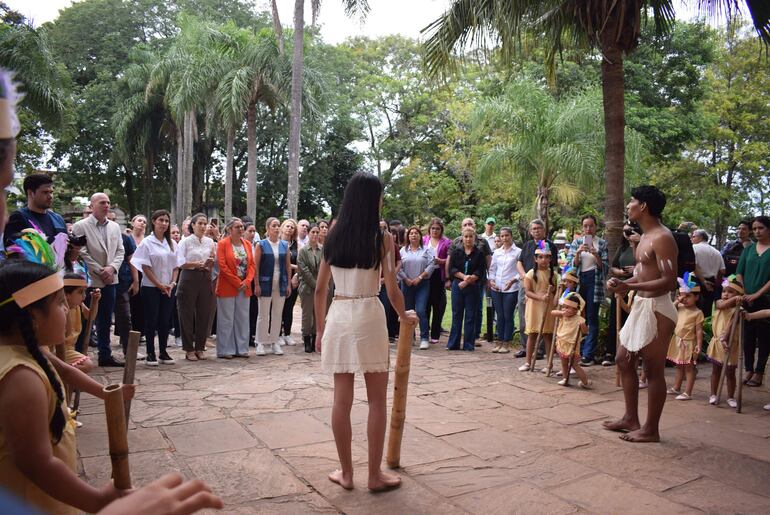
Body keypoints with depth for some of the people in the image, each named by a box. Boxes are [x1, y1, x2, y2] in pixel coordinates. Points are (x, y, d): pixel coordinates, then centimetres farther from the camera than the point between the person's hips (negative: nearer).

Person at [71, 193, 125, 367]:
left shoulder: (115, 227, 11)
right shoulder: (80, 226, -5)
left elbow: (120, 251, 9)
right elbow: (82, 253, -11)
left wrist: (112, 268, -8)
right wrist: (100, 271, -13)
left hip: (110, 280, 5)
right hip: (89, 281, -5)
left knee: (105, 321, 12)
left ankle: (105, 356, 19)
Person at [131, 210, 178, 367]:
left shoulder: (172, 243, 9)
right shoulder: (147, 242, -6)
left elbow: (175, 266, 10)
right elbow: (145, 267, -9)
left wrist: (172, 283, -4)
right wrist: (159, 285, -12)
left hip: (167, 288, 4)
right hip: (151, 287, -4)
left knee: (165, 320, 6)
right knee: (151, 320, 0)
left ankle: (163, 352, 16)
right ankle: (150, 354, 9)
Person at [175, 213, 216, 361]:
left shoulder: (210, 242, 10)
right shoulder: (185, 242, -1)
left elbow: (213, 264, 12)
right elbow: (181, 263, -10)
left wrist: (210, 263, -11)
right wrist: (197, 264, -24)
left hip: (205, 279, 4)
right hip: (189, 278, -4)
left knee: (204, 314, 6)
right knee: (187, 314, 1)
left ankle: (200, 347, 18)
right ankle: (189, 349, 10)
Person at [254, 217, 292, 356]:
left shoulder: (284, 245, 7)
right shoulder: (261, 245, -3)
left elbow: (288, 265, 8)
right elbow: (256, 265, -5)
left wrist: (289, 284, 3)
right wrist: (257, 284, -11)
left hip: (281, 285, 3)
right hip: (266, 284, -3)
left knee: (277, 314, 9)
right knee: (263, 314, 3)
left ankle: (275, 342, 19)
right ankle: (261, 343, 11)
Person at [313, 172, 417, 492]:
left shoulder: (333, 238, 5)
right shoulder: (382, 238, -7)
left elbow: (320, 290, 8)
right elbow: (392, 291, -8)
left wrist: (320, 330, 17)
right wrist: (405, 316, 11)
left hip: (338, 316, 4)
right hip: (369, 316, -4)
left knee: (342, 399, 10)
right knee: (377, 400, 9)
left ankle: (346, 473, 22)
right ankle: (374, 475, 17)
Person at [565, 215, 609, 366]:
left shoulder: (602, 243, 4)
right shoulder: (576, 242, 9)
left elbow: (605, 267, 0)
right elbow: (570, 264, 3)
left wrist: (596, 255, -16)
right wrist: (578, 253, -14)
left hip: (594, 282, -2)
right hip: (578, 281, 2)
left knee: (592, 318, -2)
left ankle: (588, 355, 1)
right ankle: (578, 351, 15)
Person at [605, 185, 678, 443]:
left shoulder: (662, 237, -16)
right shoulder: (646, 236, 15)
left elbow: (669, 281, -22)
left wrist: (629, 287, -28)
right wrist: (622, 282, 4)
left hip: (656, 308, -10)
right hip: (641, 306, 10)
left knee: (653, 370, 0)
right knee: (624, 359, 15)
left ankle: (651, 429, 12)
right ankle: (630, 419, 27)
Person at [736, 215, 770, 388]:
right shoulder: (749, 249, 11)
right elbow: (739, 273, 9)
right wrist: (743, 294, -3)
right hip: (747, 300, 4)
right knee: (748, 335, 6)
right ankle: (748, 371, 14)